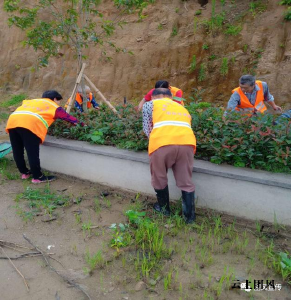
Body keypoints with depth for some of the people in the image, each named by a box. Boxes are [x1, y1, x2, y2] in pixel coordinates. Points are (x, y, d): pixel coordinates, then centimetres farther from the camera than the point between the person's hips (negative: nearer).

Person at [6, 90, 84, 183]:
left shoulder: (32, 101, 38)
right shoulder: (54, 106, 21)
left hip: (12, 121, 7)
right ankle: (37, 177, 13)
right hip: (29, 123, -7)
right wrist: (81, 125, 32)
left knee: (17, 151, 17)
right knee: (33, 153, 2)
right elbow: (68, 117, 22)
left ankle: (25, 172, 33)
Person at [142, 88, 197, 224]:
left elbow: (147, 128, 20)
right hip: (187, 142, 4)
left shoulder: (150, 104, 24)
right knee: (186, 181, 15)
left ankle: (164, 208, 34)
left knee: (160, 179, 19)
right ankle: (190, 216, 21)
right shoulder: (182, 108, 36)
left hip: (162, 143, -3)